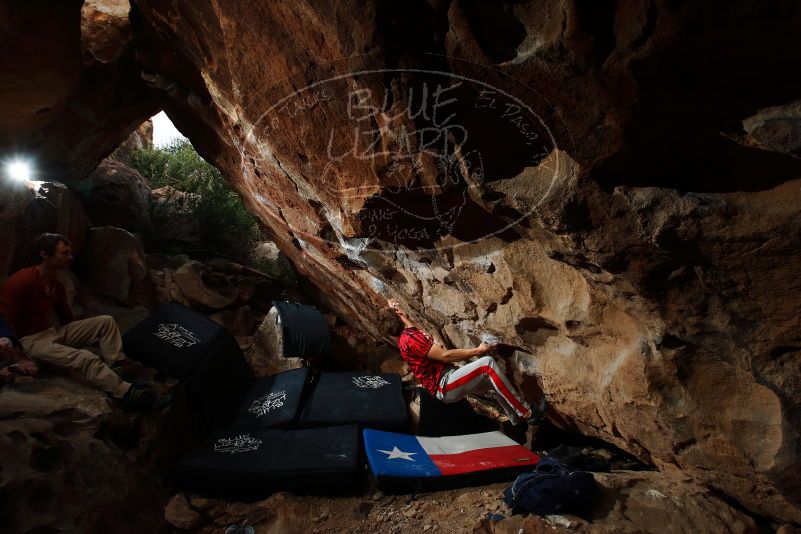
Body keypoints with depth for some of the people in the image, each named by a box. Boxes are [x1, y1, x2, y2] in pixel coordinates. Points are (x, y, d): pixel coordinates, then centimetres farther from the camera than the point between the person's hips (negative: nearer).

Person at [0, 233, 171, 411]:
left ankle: (116, 367, -16)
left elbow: (66, 317, 19)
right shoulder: (21, 282, -18)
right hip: (32, 341, -9)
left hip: (55, 331, 9)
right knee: (86, 358, -32)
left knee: (105, 322, -1)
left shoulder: (55, 284, 9)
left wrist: (80, 336, 11)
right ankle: (130, 395, -38)